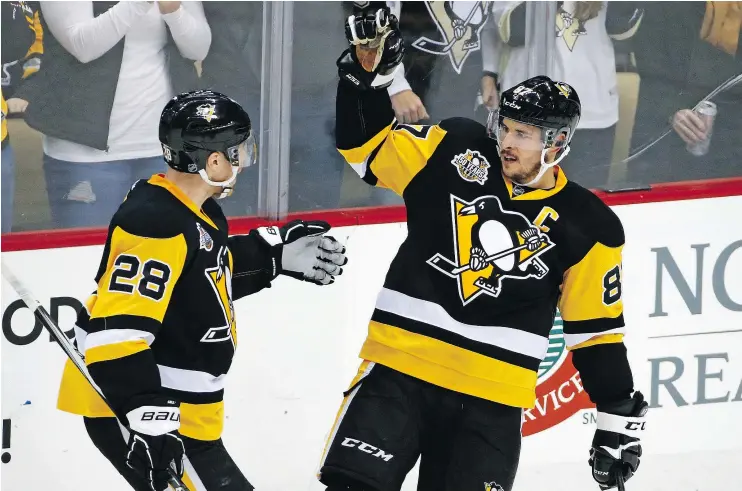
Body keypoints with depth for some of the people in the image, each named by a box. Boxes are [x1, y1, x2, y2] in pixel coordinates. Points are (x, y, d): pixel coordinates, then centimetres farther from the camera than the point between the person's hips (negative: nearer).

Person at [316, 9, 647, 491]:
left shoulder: (587, 228, 1)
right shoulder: (456, 151, 2)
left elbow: (596, 329, 8)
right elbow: (371, 149, 7)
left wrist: (620, 417, 7)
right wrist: (367, 76, -9)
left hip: (493, 401, 0)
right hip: (400, 369, 0)